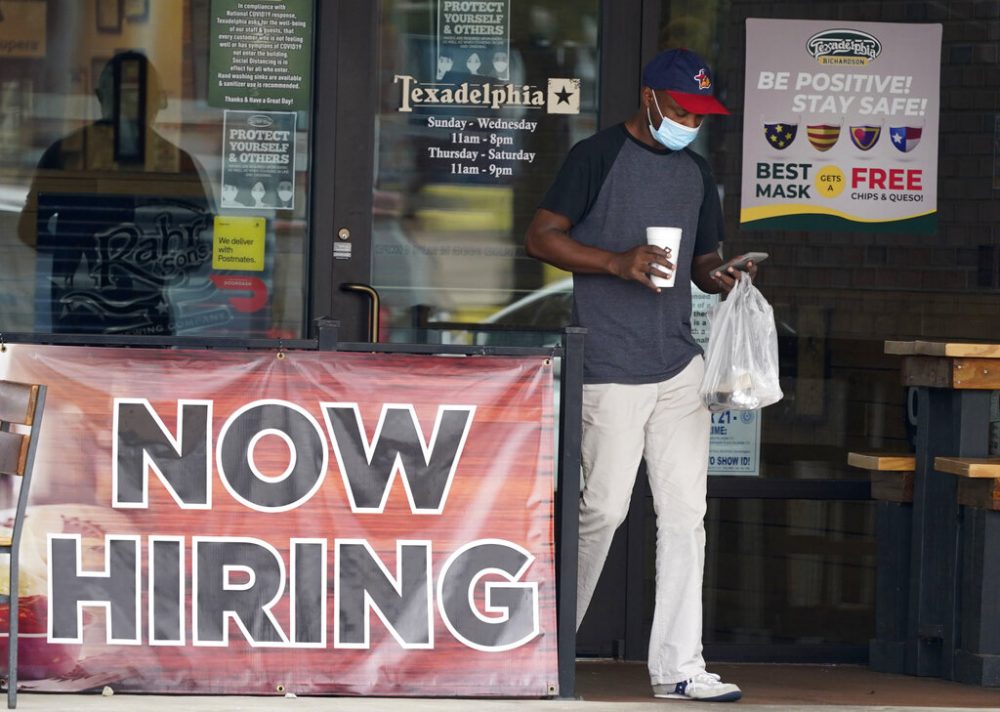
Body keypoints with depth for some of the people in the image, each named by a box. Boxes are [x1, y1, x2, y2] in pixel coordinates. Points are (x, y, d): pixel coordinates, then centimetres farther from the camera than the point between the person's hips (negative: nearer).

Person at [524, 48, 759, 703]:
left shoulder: (696, 171, 16)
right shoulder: (598, 156, -3)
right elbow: (542, 237, -6)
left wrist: (719, 277, 1)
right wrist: (616, 262, -19)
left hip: (681, 365, 6)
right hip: (612, 370, -6)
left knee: (685, 512, 1)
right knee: (603, 508, -6)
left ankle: (678, 667, 3)